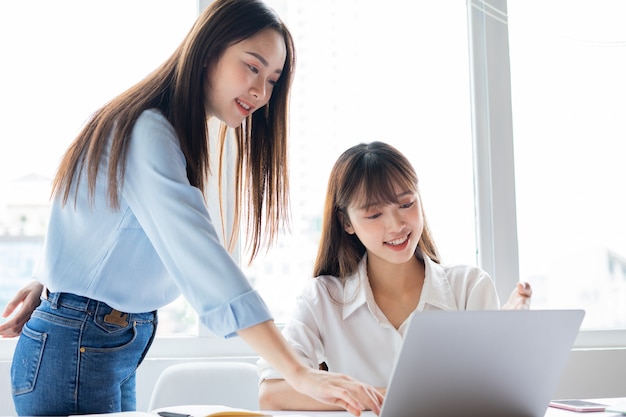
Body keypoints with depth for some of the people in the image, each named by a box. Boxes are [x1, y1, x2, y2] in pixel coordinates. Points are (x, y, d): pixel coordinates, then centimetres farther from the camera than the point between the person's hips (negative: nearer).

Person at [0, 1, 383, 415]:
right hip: (75, 350, -9)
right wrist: (300, 374, -38)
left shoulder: (175, 133, 8)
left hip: (122, 347, 9)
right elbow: (199, 258, -34)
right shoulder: (148, 133, -23)